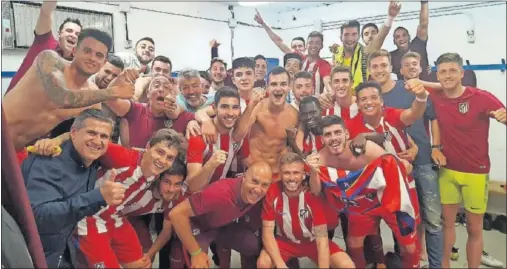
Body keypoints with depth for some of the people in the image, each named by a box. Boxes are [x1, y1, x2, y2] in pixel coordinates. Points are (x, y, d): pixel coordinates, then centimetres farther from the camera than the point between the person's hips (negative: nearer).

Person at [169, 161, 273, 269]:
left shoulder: (258, 193, -20)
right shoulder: (221, 192, -39)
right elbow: (176, 214, -36)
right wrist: (196, 253, -29)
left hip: (222, 227, 5)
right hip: (198, 227, -5)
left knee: (255, 245, -11)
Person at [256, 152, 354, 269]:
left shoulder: (313, 194, -26)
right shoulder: (272, 192, -22)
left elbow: (322, 239, -27)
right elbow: (267, 232, -18)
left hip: (313, 241, 0)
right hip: (285, 241, 1)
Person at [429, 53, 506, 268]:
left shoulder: (482, 97, -14)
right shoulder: (435, 98, -6)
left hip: (475, 171, -2)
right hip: (447, 170, 3)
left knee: (474, 228, 9)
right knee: (447, 221, 13)